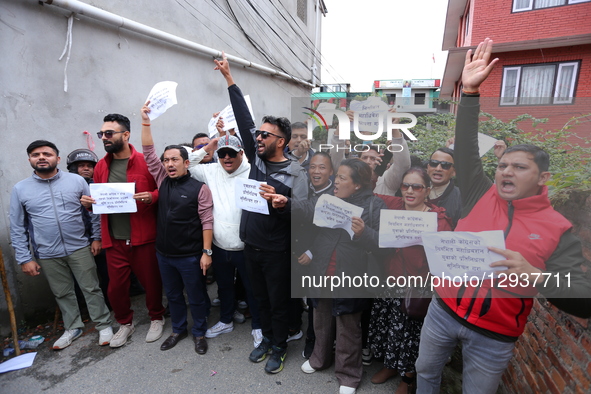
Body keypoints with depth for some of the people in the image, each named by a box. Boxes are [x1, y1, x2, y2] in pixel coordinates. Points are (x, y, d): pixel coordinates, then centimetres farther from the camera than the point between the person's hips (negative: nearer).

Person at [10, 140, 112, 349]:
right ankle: (73, 328, 35)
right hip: (47, 255, 2)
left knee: (91, 289, 6)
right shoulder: (20, 189, 0)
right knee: (62, 294, 16)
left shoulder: (77, 181, -4)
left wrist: (96, 237, -2)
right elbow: (17, 228, 3)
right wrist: (24, 258, 0)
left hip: (80, 248, -2)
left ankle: (104, 325, 20)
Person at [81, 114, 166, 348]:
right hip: (114, 240, 5)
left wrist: (152, 196, -23)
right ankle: (125, 324, 36)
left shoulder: (145, 162, -7)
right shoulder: (100, 166, 9)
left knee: (151, 281, 9)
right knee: (116, 285, 12)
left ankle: (156, 318, 34)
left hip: (144, 237, -4)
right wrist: (88, 202, -2)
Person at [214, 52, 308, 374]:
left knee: (278, 303, 13)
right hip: (250, 246, 5)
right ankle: (267, 339, 43)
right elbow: (244, 118, -1)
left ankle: (278, 348, 35)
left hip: (276, 251, -5)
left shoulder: (295, 173, -13)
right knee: (261, 299, 21)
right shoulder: (257, 158, 0)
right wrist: (229, 78, 0)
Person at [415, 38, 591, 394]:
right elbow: (465, 147, -9)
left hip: (494, 335, -1)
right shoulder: (482, 195, -4)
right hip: (444, 309, 2)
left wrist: (535, 276, -35)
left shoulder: (559, 231, -9)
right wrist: (471, 90, -15)